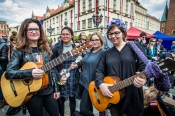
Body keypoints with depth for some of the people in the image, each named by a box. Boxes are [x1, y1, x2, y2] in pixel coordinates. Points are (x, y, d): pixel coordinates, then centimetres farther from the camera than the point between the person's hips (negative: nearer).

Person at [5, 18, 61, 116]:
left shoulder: (45, 49, 4)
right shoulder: (19, 51, -7)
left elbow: (52, 69, 6)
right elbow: (9, 73, -14)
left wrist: (56, 89, 5)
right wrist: (30, 73, -29)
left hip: (49, 91, 4)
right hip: (32, 94, -3)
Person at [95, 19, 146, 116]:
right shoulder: (107, 53, 8)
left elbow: (144, 66, -6)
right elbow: (99, 71, 2)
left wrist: (143, 79, -26)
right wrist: (101, 84, -16)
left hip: (131, 95, -3)